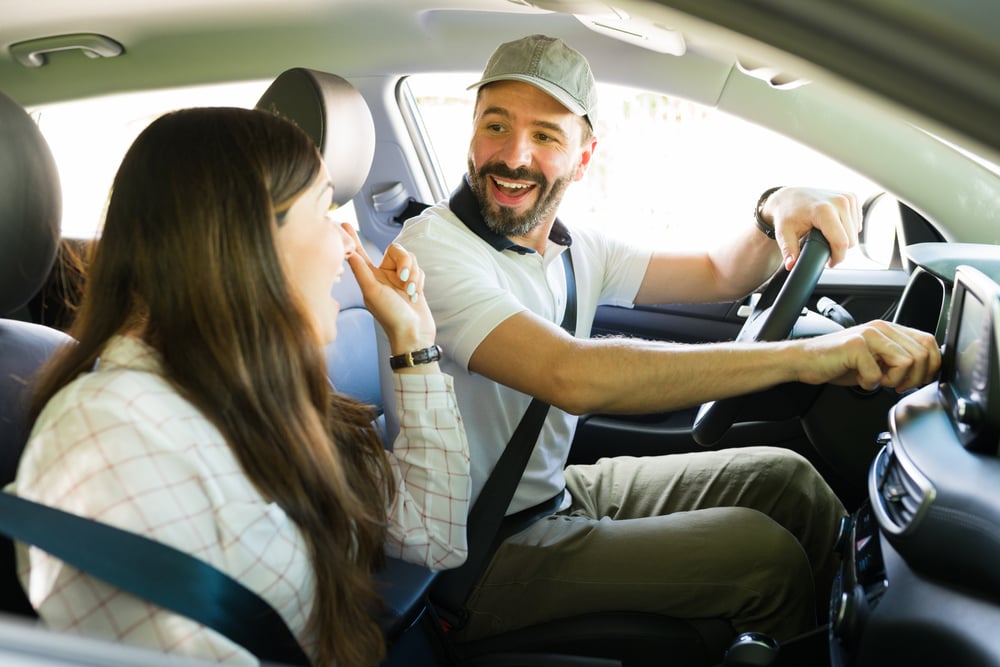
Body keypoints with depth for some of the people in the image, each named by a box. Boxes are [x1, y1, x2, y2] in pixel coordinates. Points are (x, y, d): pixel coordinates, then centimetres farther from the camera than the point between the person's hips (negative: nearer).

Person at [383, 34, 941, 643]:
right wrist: (803, 355, -40)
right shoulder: (434, 249, -24)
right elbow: (571, 376, -39)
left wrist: (778, 213, -14)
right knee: (765, 555, -13)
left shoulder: (573, 250, 3)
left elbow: (717, 275, 10)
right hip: (479, 554, -8)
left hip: (557, 490, 8)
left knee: (783, 476, 5)